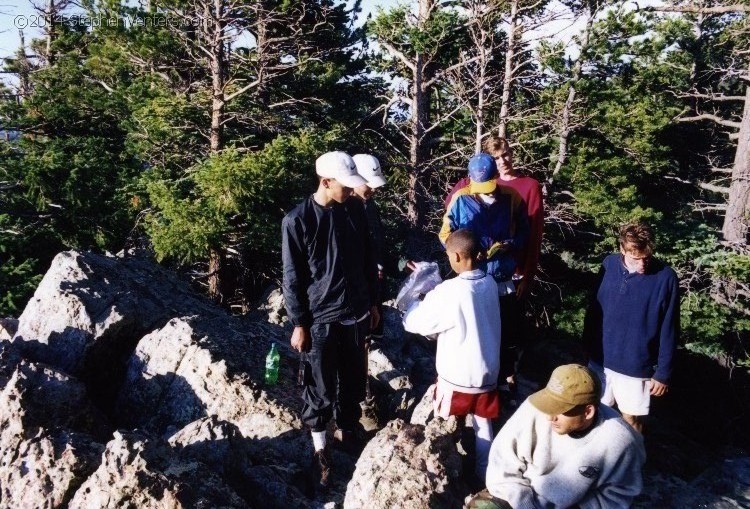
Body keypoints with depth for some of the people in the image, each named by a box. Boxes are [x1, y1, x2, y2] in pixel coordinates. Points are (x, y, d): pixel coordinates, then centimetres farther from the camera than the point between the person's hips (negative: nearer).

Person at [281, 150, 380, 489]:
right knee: (320, 388, 8)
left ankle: (347, 431, 38)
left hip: (355, 312, 4)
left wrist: (372, 302, 14)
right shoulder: (297, 220, -14)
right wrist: (299, 324, -8)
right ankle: (320, 448, 26)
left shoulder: (355, 209, 0)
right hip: (320, 318, -4)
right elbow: (292, 278, -9)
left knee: (353, 380, 17)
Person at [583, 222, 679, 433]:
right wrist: (587, 347, 9)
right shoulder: (609, 265, -8)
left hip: (637, 367, -3)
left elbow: (669, 331, -10)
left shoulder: (666, 277, -16)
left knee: (632, 419, 13)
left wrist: (663, 373, -7)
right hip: (601, 359, 3)